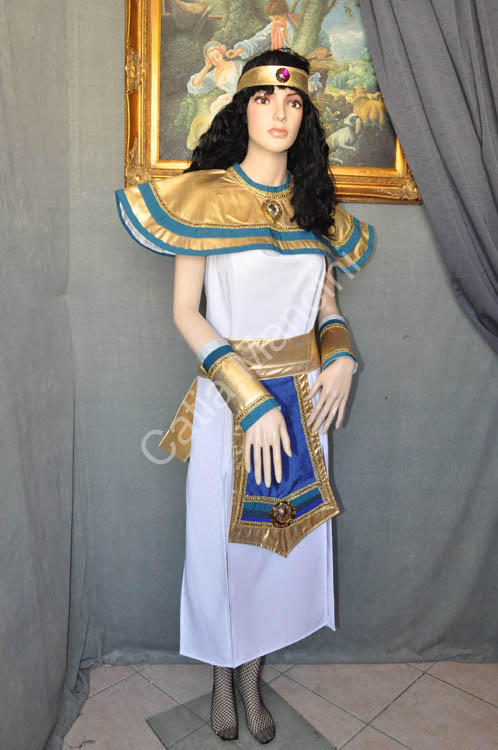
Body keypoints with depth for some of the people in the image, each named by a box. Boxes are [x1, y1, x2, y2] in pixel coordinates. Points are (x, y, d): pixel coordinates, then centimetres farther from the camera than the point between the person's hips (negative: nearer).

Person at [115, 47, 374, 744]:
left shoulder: (316, 204, 7)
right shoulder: (204, 196, -6)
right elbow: (184, 310, -10)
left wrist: (340, 354, -5)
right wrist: (250, 397, -17)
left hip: (303, 397, 4)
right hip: (228, 398, -4)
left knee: (285, 534, 13)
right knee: (222, 538, 9)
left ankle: (253, 679, 38)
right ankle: (222, 678, 38)